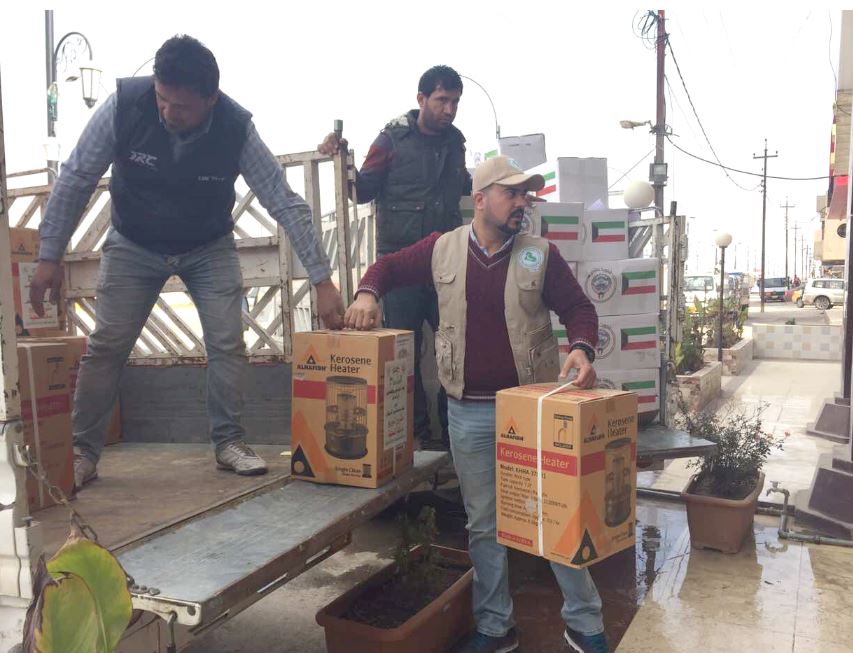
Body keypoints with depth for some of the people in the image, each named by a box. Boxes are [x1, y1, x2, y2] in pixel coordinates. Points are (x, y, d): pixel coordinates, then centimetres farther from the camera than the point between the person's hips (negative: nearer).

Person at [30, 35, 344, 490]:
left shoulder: (236, 129, -26)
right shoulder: (125, 103, -25)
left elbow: (287, 204, -22)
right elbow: (77, 179, -14)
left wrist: (322, 280, -25)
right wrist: (49, 256, -12)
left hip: (209, 248, 0)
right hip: (133, 244, 0)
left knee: (228, 344, -8)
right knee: (106, 346, -3)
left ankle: (229, 443, 9)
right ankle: (82, 454, 12)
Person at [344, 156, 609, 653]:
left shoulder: (541, 254, -1)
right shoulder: (442, 249, 3)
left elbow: (579, 308, 0)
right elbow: (389, 267, 15)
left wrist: (582, 349, -21)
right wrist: (368, 293, -6)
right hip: (470, 412, 2)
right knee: (484, 523, 12)